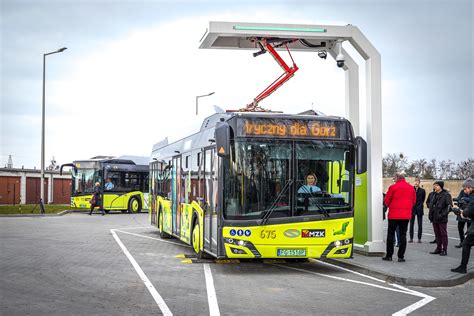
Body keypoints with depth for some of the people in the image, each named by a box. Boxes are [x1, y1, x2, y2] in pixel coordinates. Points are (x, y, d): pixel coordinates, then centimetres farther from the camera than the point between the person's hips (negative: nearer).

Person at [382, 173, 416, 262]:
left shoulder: (393, 187, -7)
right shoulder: (411, 188, 5)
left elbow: (386, 201, -2)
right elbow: (414, 201, 11)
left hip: (394, 215, -3)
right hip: (406, 215, 3)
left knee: (390, 234, 7)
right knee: (403, 235, 7)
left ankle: (389, 255, 9)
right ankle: (401, 256, 5)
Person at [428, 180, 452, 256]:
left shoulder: (446, 195, -8)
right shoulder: (435, 195, 15)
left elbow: (449, 206, -14)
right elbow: (431, 205, 23)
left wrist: (443, 214, -19)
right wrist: (430, 214, 13)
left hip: (442, 219, -7)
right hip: (435, 218, 7)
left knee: (443, 234, -1)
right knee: (437, 234, 12)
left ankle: (444, 250, 5)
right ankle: (438, 249, 20)